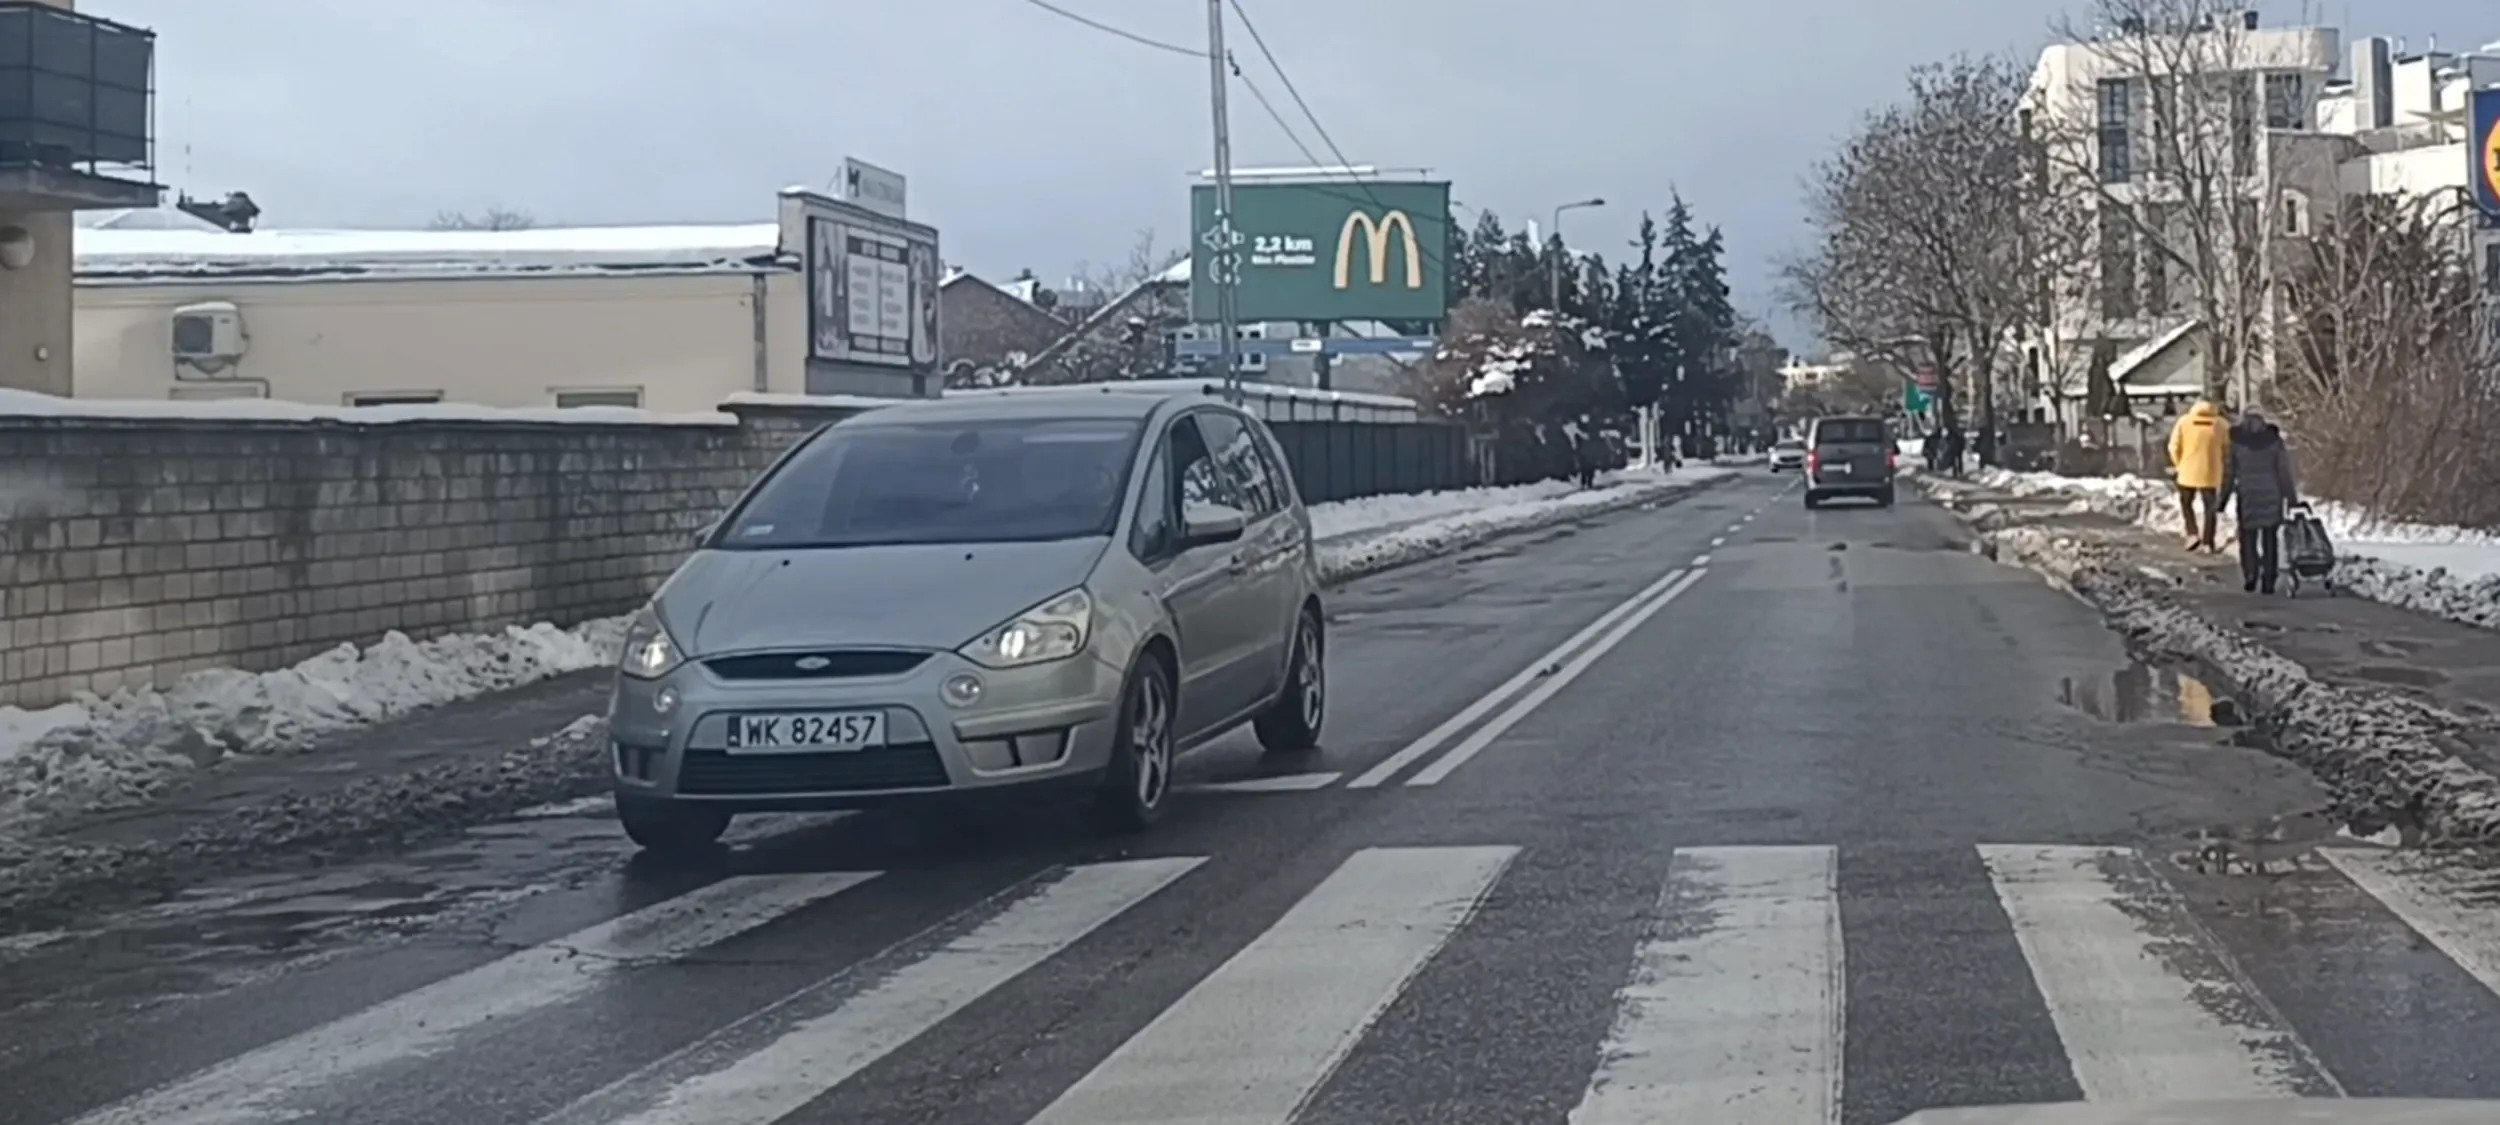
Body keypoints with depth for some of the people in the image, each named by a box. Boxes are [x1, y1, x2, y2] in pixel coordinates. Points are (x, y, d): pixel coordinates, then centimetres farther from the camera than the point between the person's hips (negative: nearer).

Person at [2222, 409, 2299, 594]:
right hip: (2271, 496, 1)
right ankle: (2268, 581, 5)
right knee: (2270, 540, 8)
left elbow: (2229, 474, 0)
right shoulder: (2274, 442, 1)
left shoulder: (2236, 444, -1)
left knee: (2248, 537, 9)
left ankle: (2251, 573, -10)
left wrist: (2223, 499, 8)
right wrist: (2291, 498, 5)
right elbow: (2284, 473, 1)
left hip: (2247, 496, -1)